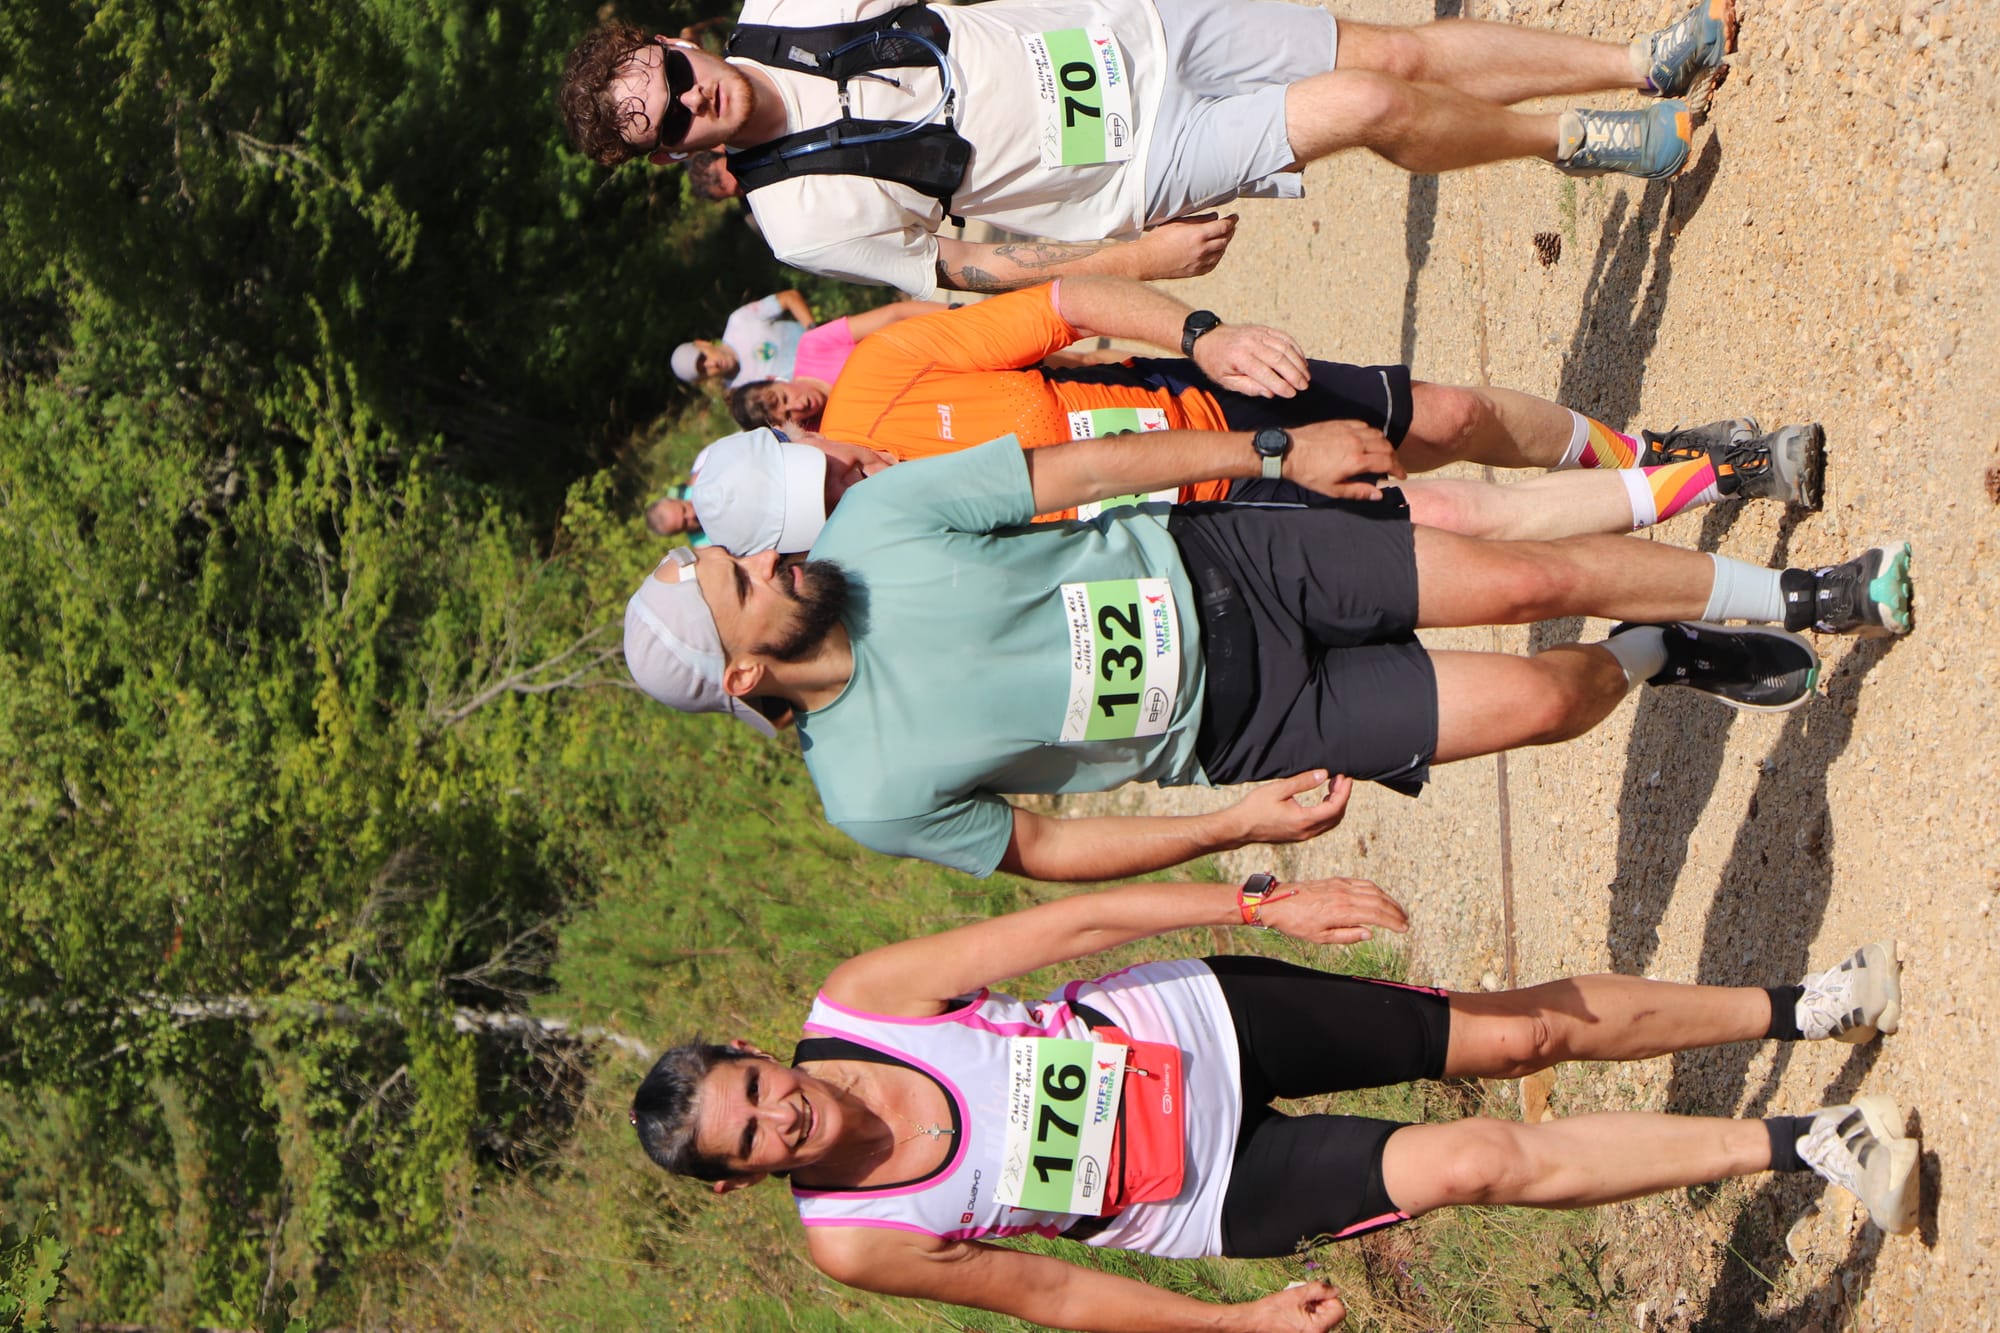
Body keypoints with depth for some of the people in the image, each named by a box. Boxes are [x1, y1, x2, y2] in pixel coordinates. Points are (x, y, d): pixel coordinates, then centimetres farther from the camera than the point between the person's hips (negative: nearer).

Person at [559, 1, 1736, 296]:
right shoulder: (810, 216, -20)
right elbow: (964, 270, -10)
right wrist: (1137, 259, -9)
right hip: (1135, 164, -5)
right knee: (1367, 107, -18)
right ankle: (1571, 141, 9)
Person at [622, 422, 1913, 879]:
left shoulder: (874, 522, -15)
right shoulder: (873, 790, -21)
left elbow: (1078, 468, -6)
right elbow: (1036, 848, -8)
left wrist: (1278, 452, -7)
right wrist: (1239, 827, -12)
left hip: (1213, 555, 2)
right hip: (1245, 721, -2)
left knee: (1533, 578, -6)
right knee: (1540, 699, -9)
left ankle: (1798, 595, 21)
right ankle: (1654, 656, 29)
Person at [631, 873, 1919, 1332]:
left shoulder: (857, 1002, -19)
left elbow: (1071, 921, -16)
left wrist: (1265, 902, -23)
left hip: (1190, 1024, 2)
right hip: (1212, 1196, -2)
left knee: (1523, 1032, 0)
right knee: (1479, 1162, -15)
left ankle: (1795, 1009, 22)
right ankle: (1797, 1146, 1)